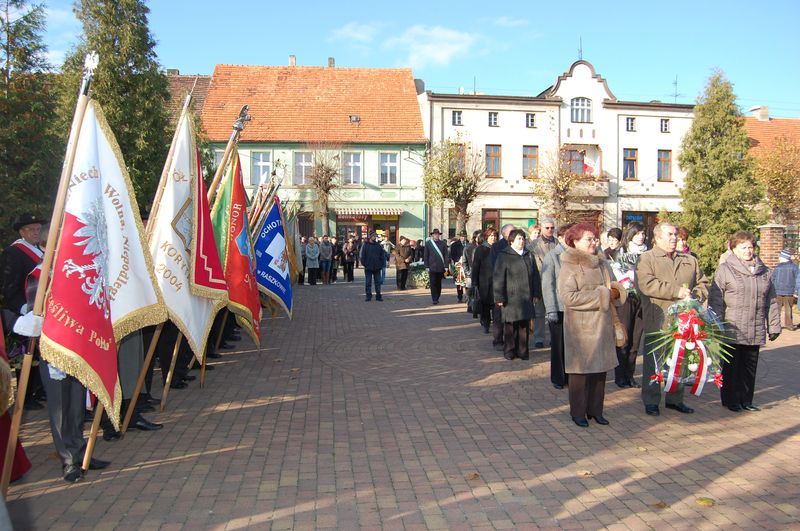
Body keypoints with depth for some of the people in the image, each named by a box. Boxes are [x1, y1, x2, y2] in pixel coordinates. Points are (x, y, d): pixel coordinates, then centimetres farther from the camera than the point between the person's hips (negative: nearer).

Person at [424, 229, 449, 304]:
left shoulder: (443, 244, 7)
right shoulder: (428, 243, 6)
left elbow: (446, 255, 7)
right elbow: (426, 256, 6)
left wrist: (446, 266, 0)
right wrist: (427, 266, 0)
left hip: (440, 267, 1)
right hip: (432, 267, -1)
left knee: (439, 283, 9)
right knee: (433, 284, -5)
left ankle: (437, 298, 19)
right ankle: (434, 299, -4)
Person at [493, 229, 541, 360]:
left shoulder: (529, 256, 14)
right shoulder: (504, 257, -3)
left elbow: (535, 276, 18)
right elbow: (498, 278, -7)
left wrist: (536, 294, 12)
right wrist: (499, 297, -11)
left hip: (526, 298, 5)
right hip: (510, 298, -5)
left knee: (524, 325, 7)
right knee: (510, 326, 0)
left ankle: (522, 351, 15)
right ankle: (509, 351, 11)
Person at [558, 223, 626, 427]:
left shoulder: (602, 264, 12)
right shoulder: (568, 267, -8)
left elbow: (615, 288, 16)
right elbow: (568, 296, -20)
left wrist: (614, 292, -10)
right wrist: (601, 295, -15)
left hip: (602, 325, 6)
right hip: (580, 327, -6)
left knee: (600, 368, 9)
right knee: (581, 369, 0)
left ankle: (595, 410, 22)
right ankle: (578, 412, 14)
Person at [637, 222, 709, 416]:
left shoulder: (689, 260, 14)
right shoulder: (646, 259, -5)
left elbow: (703, 283, 16)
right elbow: (646, 284, -20)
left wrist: (694, 296, -7)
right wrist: (677, 291, -18)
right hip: (657, 322, -5)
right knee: (654, 362, 4)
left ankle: (675, 399, 29)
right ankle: (651, 401, 15)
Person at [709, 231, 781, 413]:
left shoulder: (764, 271, 12)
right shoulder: (725, 269, -4)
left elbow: (771, 301, 15)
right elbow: (715, 300, -7)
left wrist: (774, 326, 12)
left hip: (756, 332, 5)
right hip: (732, 330, -5)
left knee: (750, 367, 12)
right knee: (732, 367, 4)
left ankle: (746, 400, 24)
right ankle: (731, 400, 16)